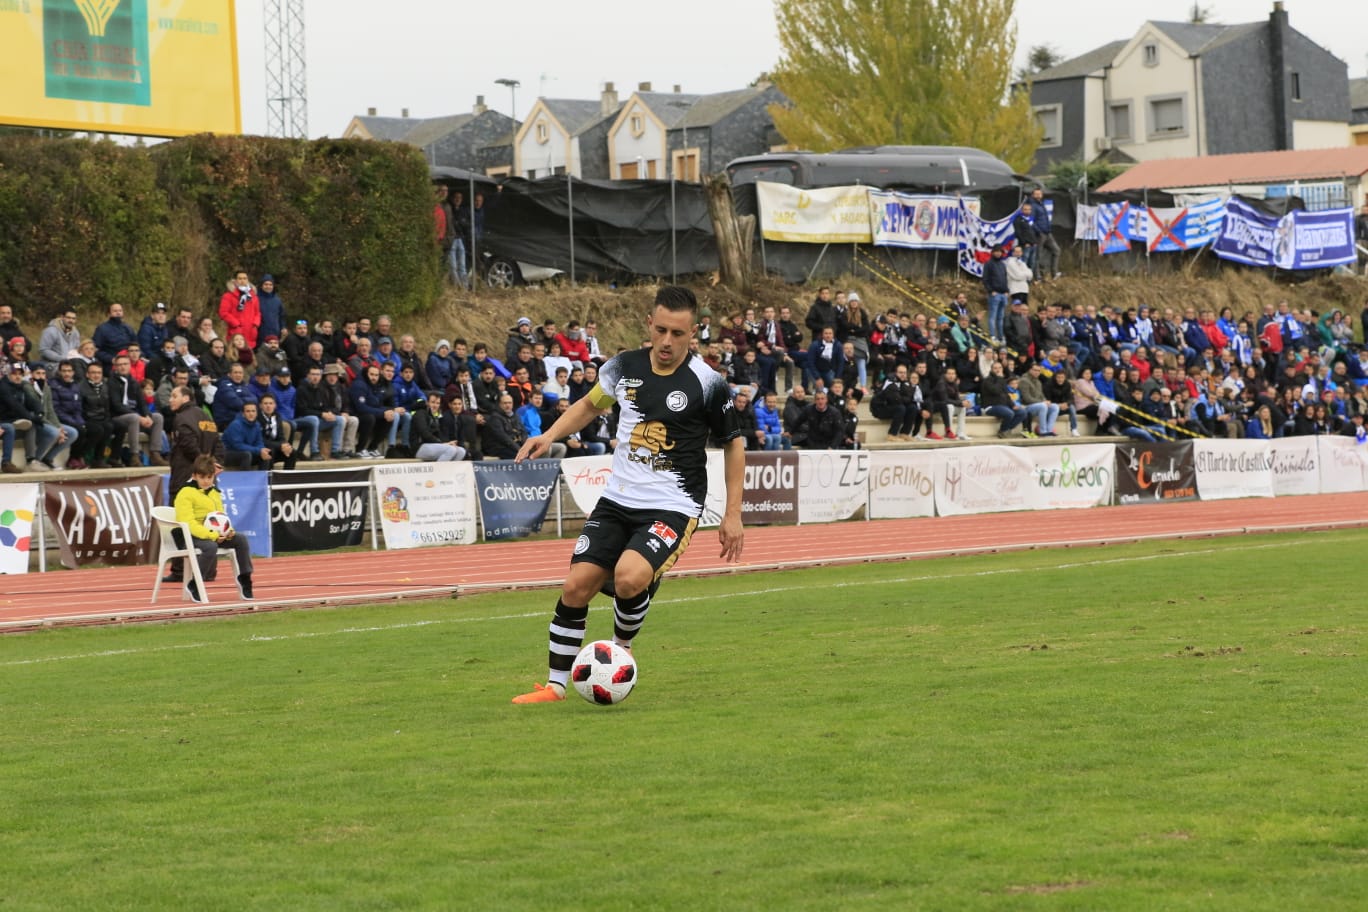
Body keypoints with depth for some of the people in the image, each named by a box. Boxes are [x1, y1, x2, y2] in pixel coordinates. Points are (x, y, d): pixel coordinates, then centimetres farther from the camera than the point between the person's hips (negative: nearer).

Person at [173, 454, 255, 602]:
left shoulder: (214, 493, 18)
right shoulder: (186, 493, -9)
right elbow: (189, 522, -19)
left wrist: (227, 531, -6)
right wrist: (212, 535, -29)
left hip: (213, 534, 7)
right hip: (192, 535, -7)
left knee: (241, 540, -11)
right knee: (210, 546, -37)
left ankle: (244, 579, 1)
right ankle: (193, 585, -23)